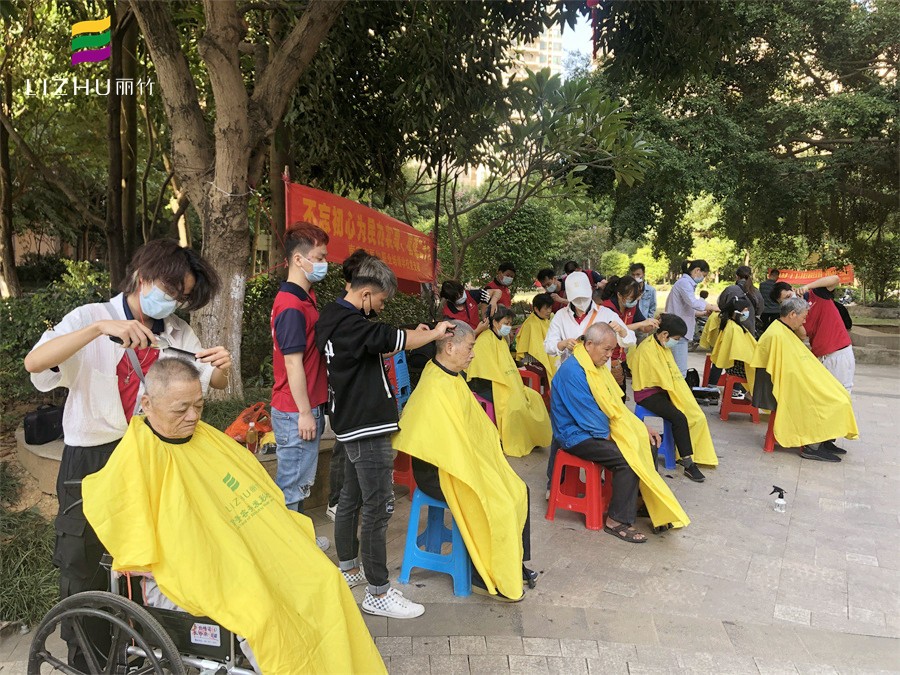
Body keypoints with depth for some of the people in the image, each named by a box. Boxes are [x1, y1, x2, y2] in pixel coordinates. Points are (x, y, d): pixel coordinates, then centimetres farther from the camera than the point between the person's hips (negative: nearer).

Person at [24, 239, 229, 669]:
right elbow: (34, 362, -25)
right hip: (91, 458, -3)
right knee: (83, 561, 10)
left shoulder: (177, 332, 1)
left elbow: (212, 382, 2)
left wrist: (221, 368, -22)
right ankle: (83, 656, 31)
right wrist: (102, 328, -38)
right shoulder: (92, 318, -10)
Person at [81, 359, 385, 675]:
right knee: (260, 613, -29)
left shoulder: (205, 437, 5)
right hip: (183, 576, -6)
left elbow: (253, 494, 14)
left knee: (321, 580, -7)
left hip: (240, 557, 7)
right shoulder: (136, 458, -16)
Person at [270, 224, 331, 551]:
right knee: (292, 482, 4)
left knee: (302, 479, 21)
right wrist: (305, 413, -17)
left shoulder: (305, 298, 11)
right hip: (296, 412, -10)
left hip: (307, 407, 10)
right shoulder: (292, 306, -20)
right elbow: (293, 363, -21)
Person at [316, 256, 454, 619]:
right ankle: (378, 593, 4)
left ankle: (348, 567, 36)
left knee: (351, 498, 21)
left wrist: (411, 336, 6)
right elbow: (389, 339, -26)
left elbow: (374, 343, 17)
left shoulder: (333, 315, 12)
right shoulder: (347, 323, -21)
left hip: (352, 425, 11)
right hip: (368, 428, -11)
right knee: (378, 509, -5)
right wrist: (433, 333, -11)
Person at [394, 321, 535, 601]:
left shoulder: (452, 378, 7)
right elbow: (452, 443, -26)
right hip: (437, 472, -9)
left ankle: (514, 562, 15)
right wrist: (477, 474, -17)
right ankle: (488, 578, 1)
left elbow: (476, 422, 14)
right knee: (497, 504, -18)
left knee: (518, 491, 2)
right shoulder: (436, 388, -24)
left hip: (461, 460, 10)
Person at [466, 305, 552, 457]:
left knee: (535, 397, -4)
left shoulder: (502, 340, 16)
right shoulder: (485, 340, -14)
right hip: (486, 386, -9)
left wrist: (518, 385, 4)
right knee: (515, 403, -28)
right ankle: (512, 445, -13)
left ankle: (534, 439, 3)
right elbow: (490, 371, -18)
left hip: (506, 384, 9)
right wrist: (509, 386, -16)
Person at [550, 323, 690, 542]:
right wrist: (608, 434, -12)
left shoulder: (598, 366, 9)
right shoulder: (572, 372, -23)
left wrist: (641, 428, 9)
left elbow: (616, 405, 15)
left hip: (602, 428, 10)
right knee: (628, 459, -25)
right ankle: (617, 521, -10)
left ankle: (649, 502, 19)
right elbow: (587, 414, -23)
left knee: (648, 444, 4)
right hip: (578, 436, -10)